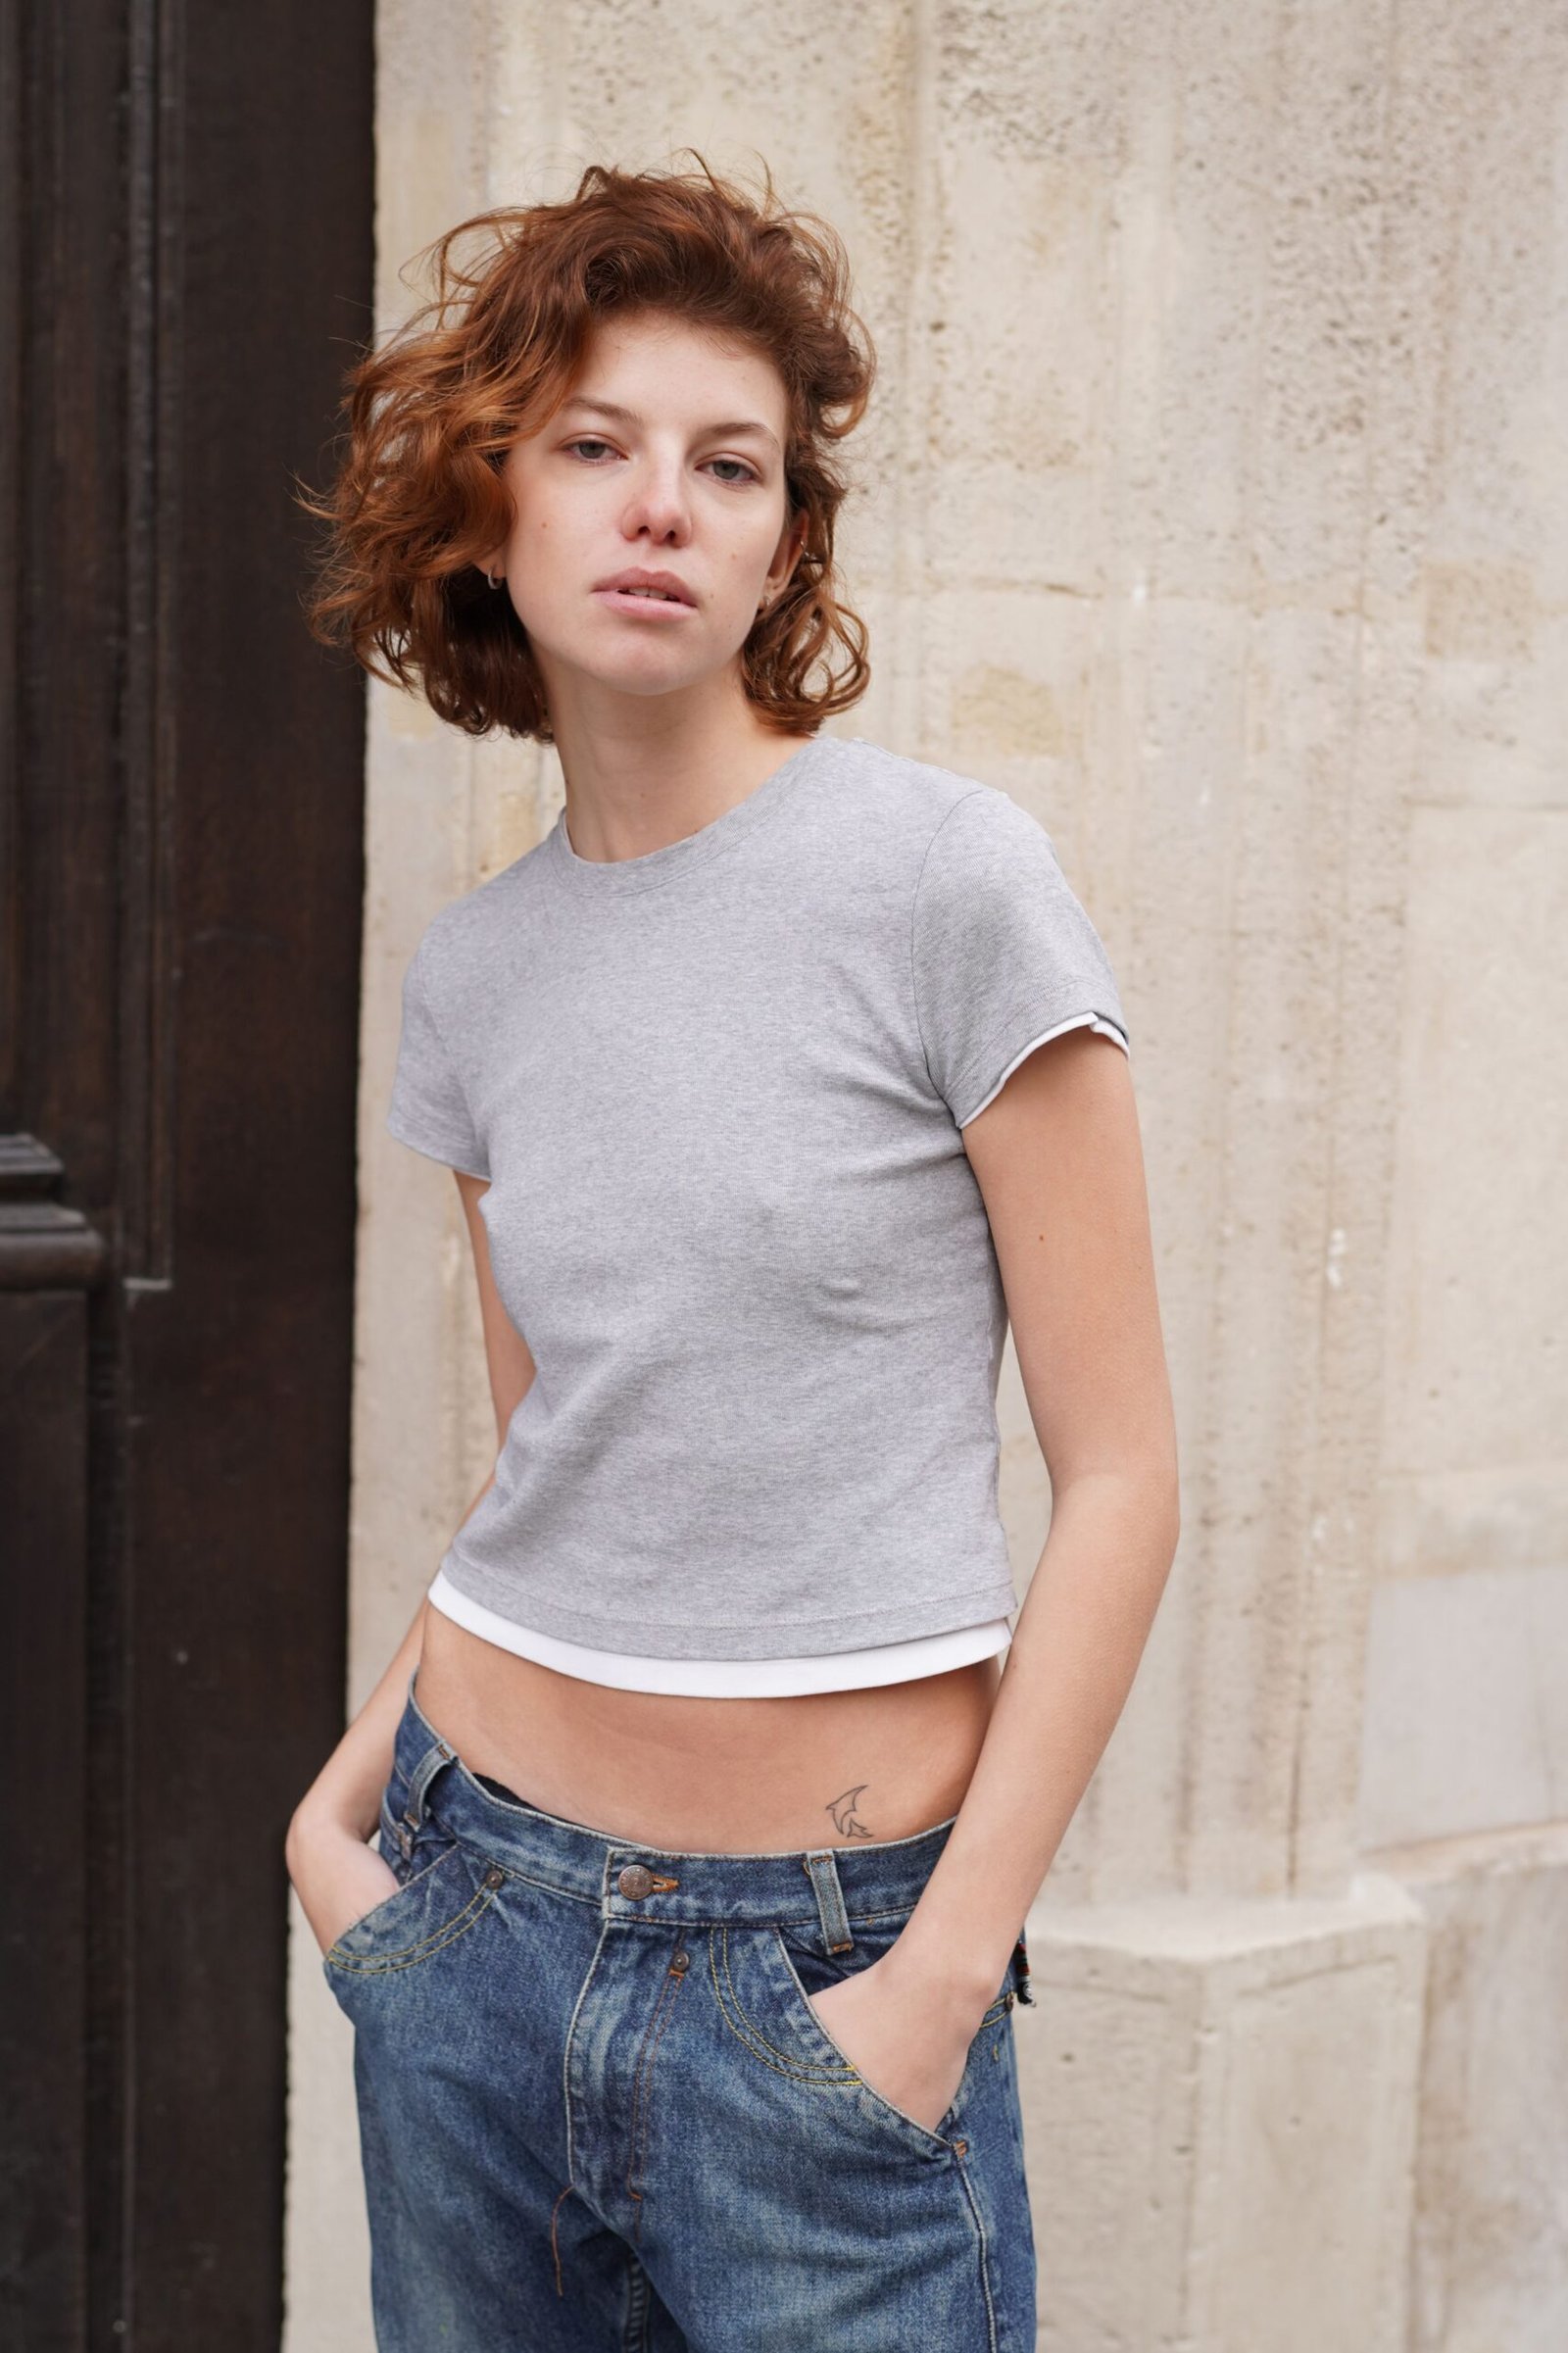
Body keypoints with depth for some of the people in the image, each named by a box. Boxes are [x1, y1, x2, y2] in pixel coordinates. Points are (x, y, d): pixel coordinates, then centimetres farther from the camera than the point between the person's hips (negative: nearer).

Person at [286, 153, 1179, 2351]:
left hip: (827, 1954, -4)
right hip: (479, 1907, 5)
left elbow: (1118, 1475, -11)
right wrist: (342, 1796, 0)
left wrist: (948, 1968, -13)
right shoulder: (473, 973, 4)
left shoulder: (945, 878, -12)